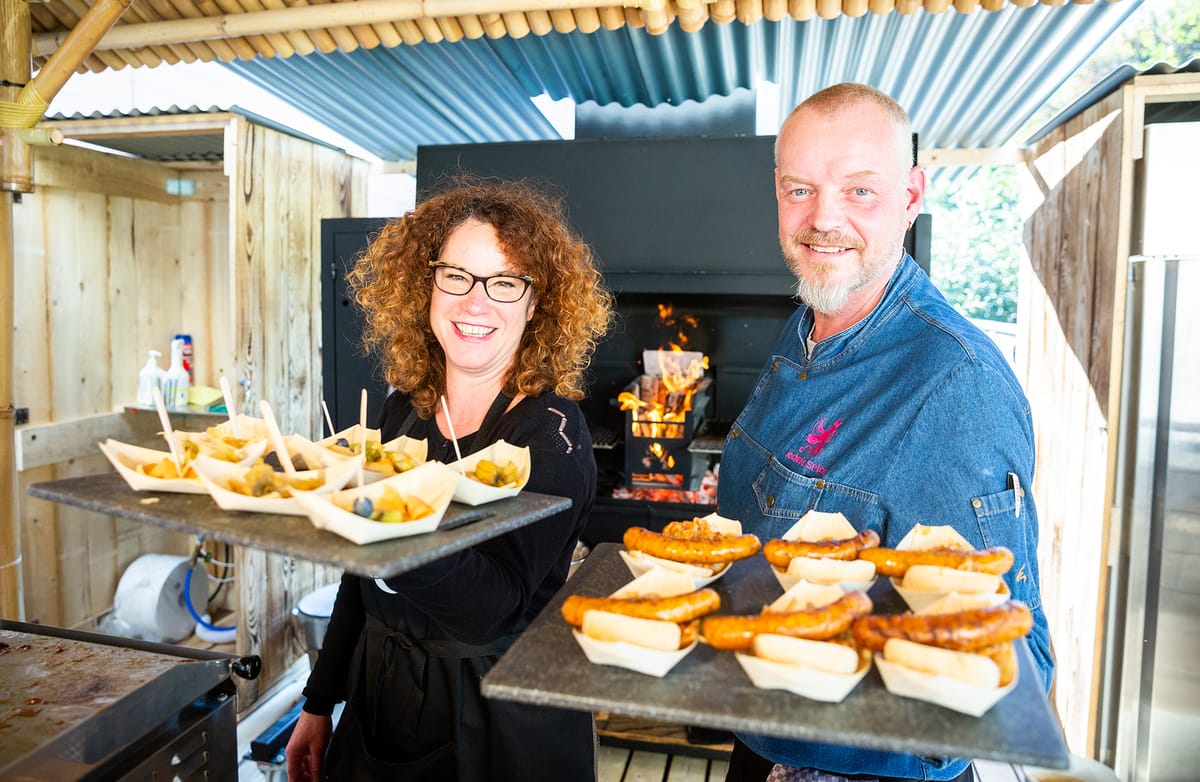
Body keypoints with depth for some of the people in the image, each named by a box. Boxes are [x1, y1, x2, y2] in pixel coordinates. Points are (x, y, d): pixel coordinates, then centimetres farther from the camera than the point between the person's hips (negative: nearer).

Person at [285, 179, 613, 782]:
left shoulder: (551, 431, -19)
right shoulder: (404, 409, -3)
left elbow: (491, 610, -30)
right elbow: (362, 575, 7)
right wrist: (319, 703, 11)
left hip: (494, 730, -5)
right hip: (378, 699, 5)